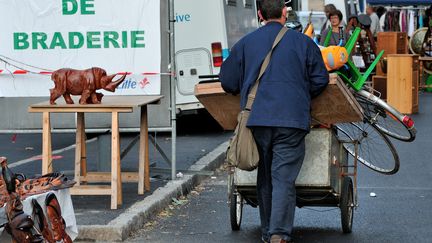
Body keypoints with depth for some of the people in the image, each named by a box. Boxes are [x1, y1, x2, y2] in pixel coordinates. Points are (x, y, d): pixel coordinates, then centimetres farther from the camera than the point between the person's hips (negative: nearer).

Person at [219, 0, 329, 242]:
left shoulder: (245, 43, 9)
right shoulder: (302, 42, 4)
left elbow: (228, 81, 12)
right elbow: (320, 80, 6)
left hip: (256, 120, 2)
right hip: (292, 120, -2)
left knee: (264, 178, 14)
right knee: (284, 178, -3)